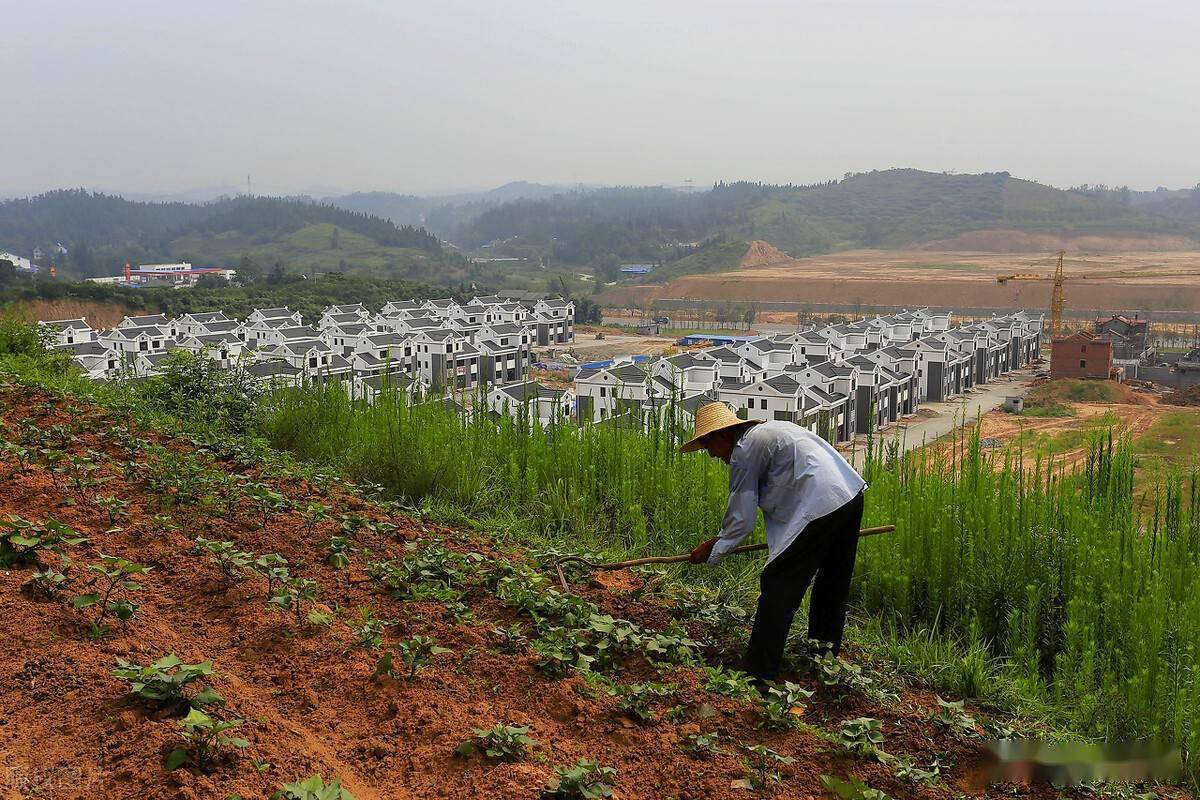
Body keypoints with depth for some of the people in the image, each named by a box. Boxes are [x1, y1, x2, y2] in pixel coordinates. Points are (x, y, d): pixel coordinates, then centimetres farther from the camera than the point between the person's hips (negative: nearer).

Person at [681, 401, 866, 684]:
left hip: (818, 508, -10)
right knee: (832, 584, 22)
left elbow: (741, 519, -3)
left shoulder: (744, 451, -4)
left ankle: (759, 675, -3)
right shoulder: (769, 430, 23)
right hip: (851, 494, 10)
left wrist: (712, 551, 10)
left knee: (778, 586, -4)